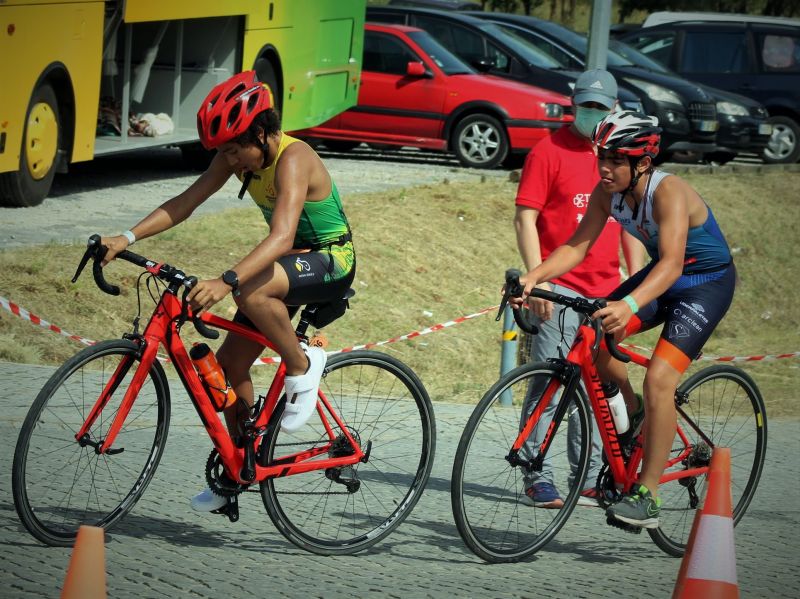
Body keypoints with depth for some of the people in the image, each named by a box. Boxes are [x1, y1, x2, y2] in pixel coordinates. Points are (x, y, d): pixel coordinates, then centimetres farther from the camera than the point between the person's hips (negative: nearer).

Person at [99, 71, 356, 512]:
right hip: (289, 260, 8)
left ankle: (303, 365, -14)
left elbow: (281, 237, -42)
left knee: (250, 291, -37)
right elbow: (184, 203, -6)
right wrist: (128, 237, -20)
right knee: (230, 362, 4)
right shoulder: (235, 157, -5)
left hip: (332, 260, -8)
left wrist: (226, 282, -55)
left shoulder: (292, 160, -30)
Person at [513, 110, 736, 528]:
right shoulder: (608, 192, -11)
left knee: (659, 379, -22)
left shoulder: (668, 192, -31)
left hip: (708, 282, -7)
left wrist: (629, 305, -58)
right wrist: (534, 276, -29)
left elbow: (672, 263, -42)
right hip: (662, 275, 7)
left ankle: (646, 497, -17)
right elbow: (577, 246, -11)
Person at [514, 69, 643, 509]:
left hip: (606, 291, 5)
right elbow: (525, 218, -7)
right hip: (558, 290, -5)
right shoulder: (550, 151, -3)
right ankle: (538, 481, -3)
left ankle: (591, 482, 14)